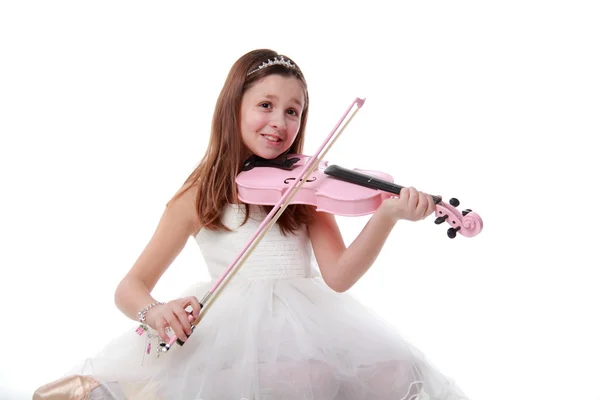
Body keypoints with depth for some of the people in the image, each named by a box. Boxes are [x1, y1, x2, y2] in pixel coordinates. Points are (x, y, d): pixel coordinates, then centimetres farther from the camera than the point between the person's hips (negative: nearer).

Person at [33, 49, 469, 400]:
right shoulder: (200, 195, 3)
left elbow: (338, 277, -8)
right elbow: (131, 287, 2)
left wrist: (388, 215, -24)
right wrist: (153, 310, -22)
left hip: (304, 319, 2)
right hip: (226, 323, -2)